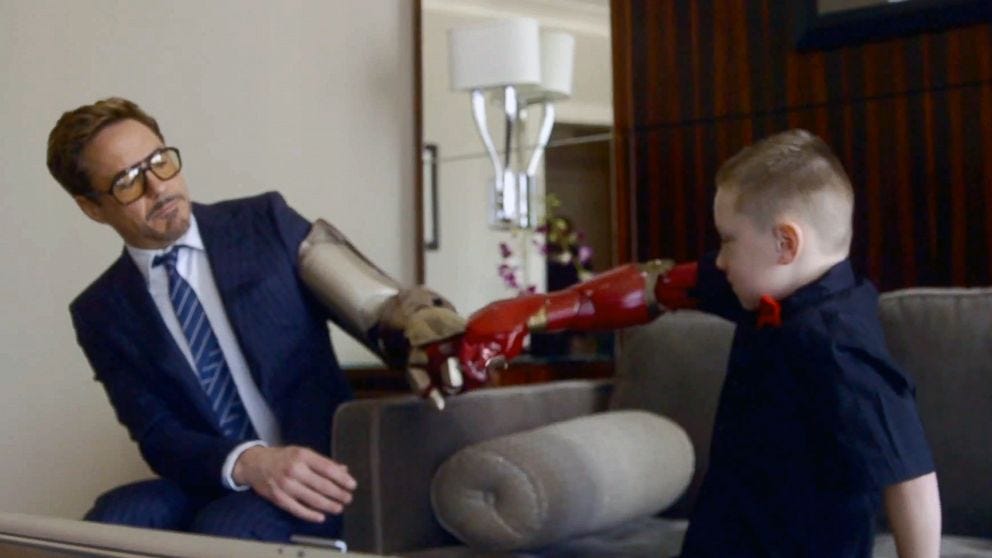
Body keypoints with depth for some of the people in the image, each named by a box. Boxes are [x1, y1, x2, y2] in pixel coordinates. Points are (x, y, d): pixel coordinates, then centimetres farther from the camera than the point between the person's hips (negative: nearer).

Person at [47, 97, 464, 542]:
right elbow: (158, 436, -4)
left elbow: (380, 307, 1)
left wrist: (430, 343, -24)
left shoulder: (265, 222, 4)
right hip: (211, 488, 2)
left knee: (226, 530, -32)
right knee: (114, 519, -28)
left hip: (322, 474, -2)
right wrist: (246, 463, -26)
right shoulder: (101, 313, 6)